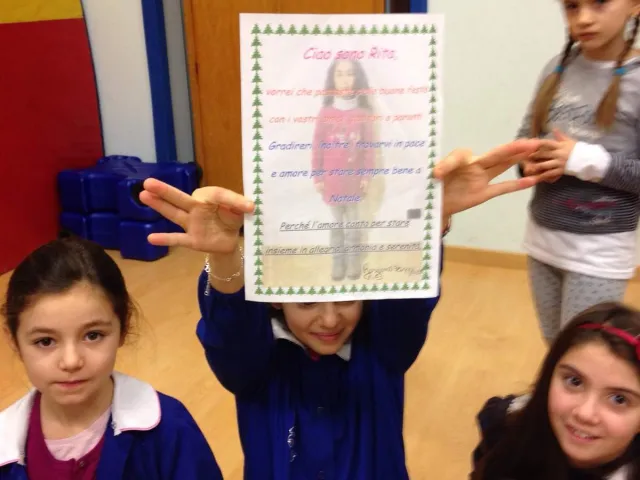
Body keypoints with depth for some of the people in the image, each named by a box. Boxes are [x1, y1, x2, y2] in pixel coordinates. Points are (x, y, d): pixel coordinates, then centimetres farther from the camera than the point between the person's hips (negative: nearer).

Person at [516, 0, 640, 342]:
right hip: (542, 238, 5)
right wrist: (531, 161, -11)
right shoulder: (557, 68, 1)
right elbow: (525, 137, 9)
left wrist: (586, 160, -22)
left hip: (600, 250, -4)